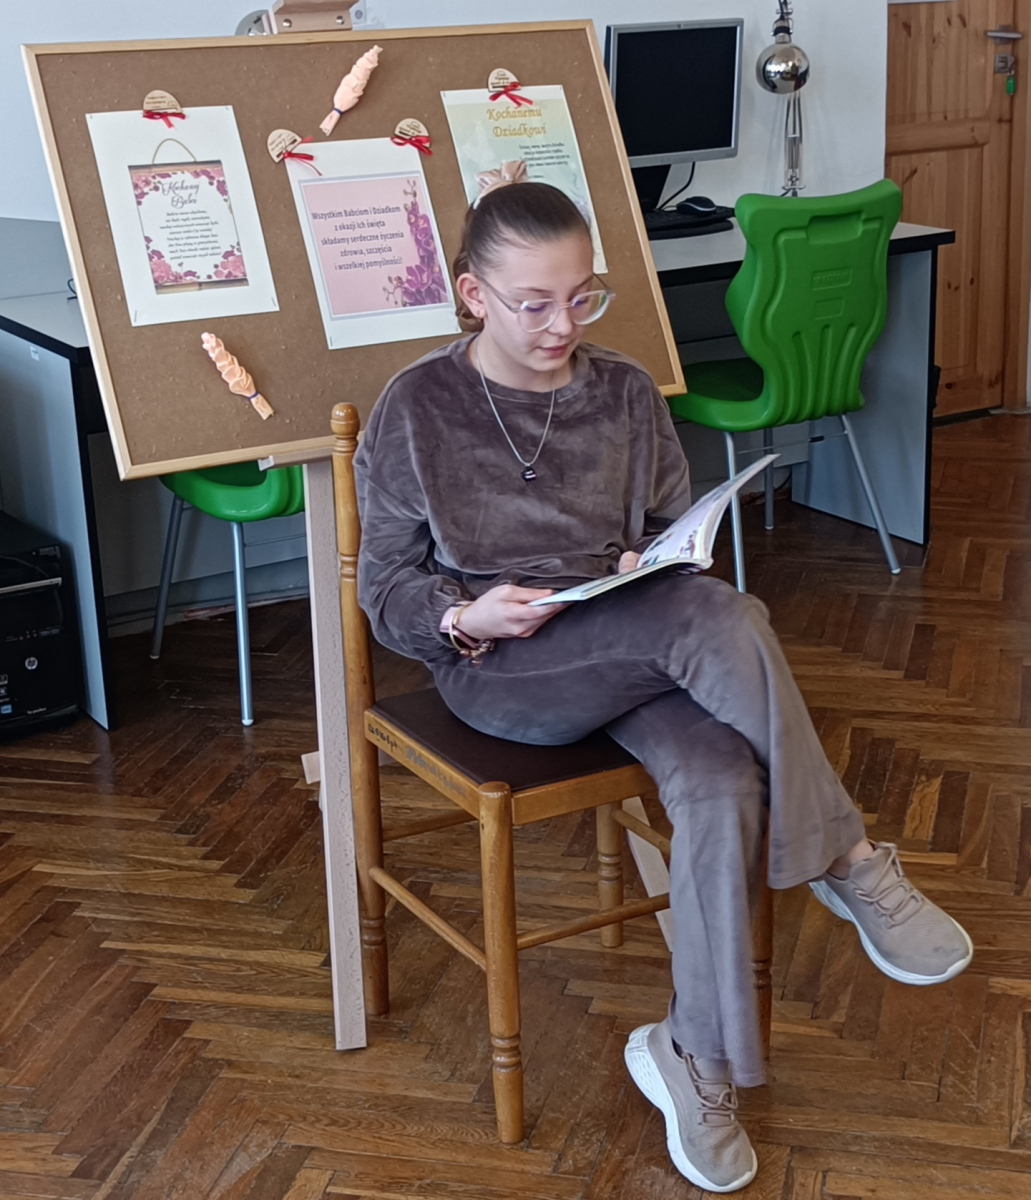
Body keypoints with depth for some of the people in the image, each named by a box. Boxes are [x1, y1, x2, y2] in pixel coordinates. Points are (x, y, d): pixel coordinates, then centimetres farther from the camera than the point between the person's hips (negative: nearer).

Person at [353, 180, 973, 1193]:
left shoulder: (625, 395, 8)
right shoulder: (418, 408, -2)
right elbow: (386, 587, 1)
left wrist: (652, 567, -8)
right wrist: (468, 618, -19)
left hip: (636, 658, 4)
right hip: (496, 672, -3)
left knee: (723, 787, -30)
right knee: (720, 620, -32)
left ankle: (696, 1059, -15)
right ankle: (846, 861, -18)